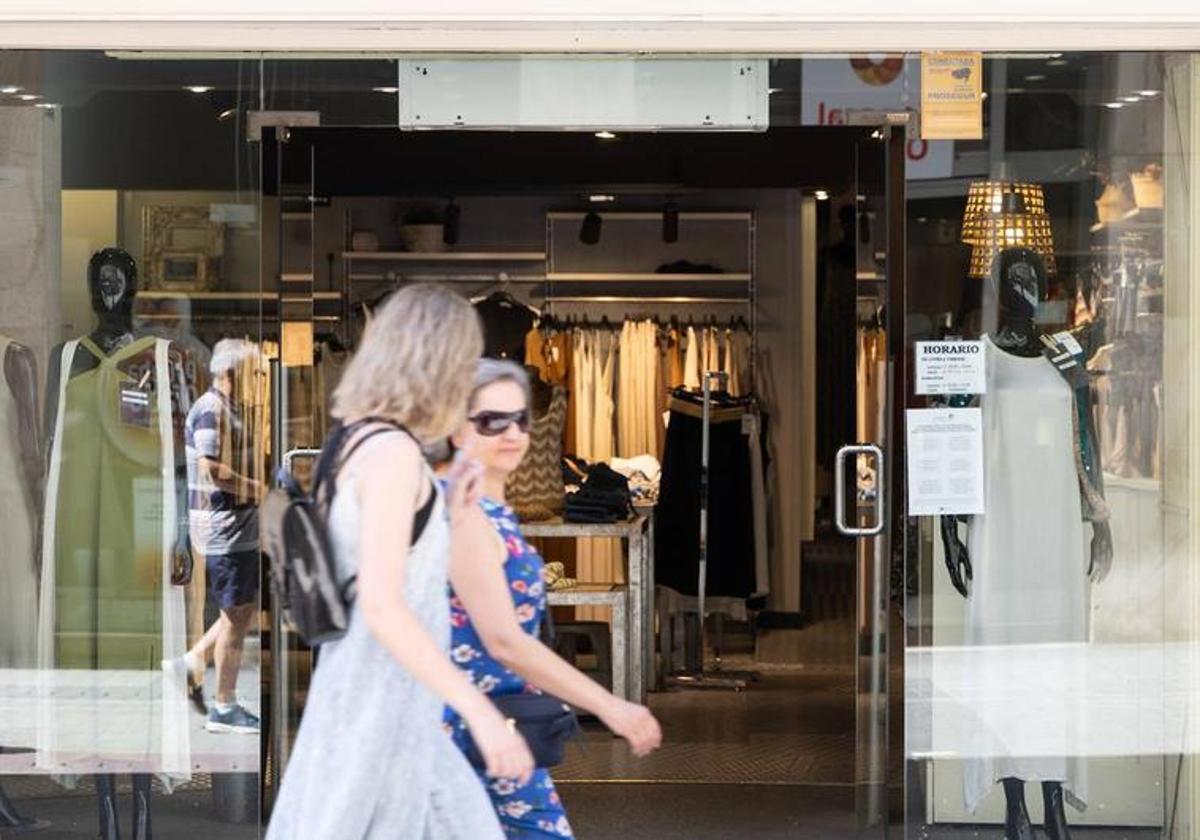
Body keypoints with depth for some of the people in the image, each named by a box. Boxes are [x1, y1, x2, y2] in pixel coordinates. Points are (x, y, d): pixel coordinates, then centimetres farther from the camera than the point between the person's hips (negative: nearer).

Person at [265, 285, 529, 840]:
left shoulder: (361, 445, 10)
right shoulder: (392, 453, -17)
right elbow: (382, 606, -25)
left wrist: (449, 517, 13)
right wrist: (482, 712, -25)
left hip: (387, 711, 10)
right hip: (376, 714, -10)